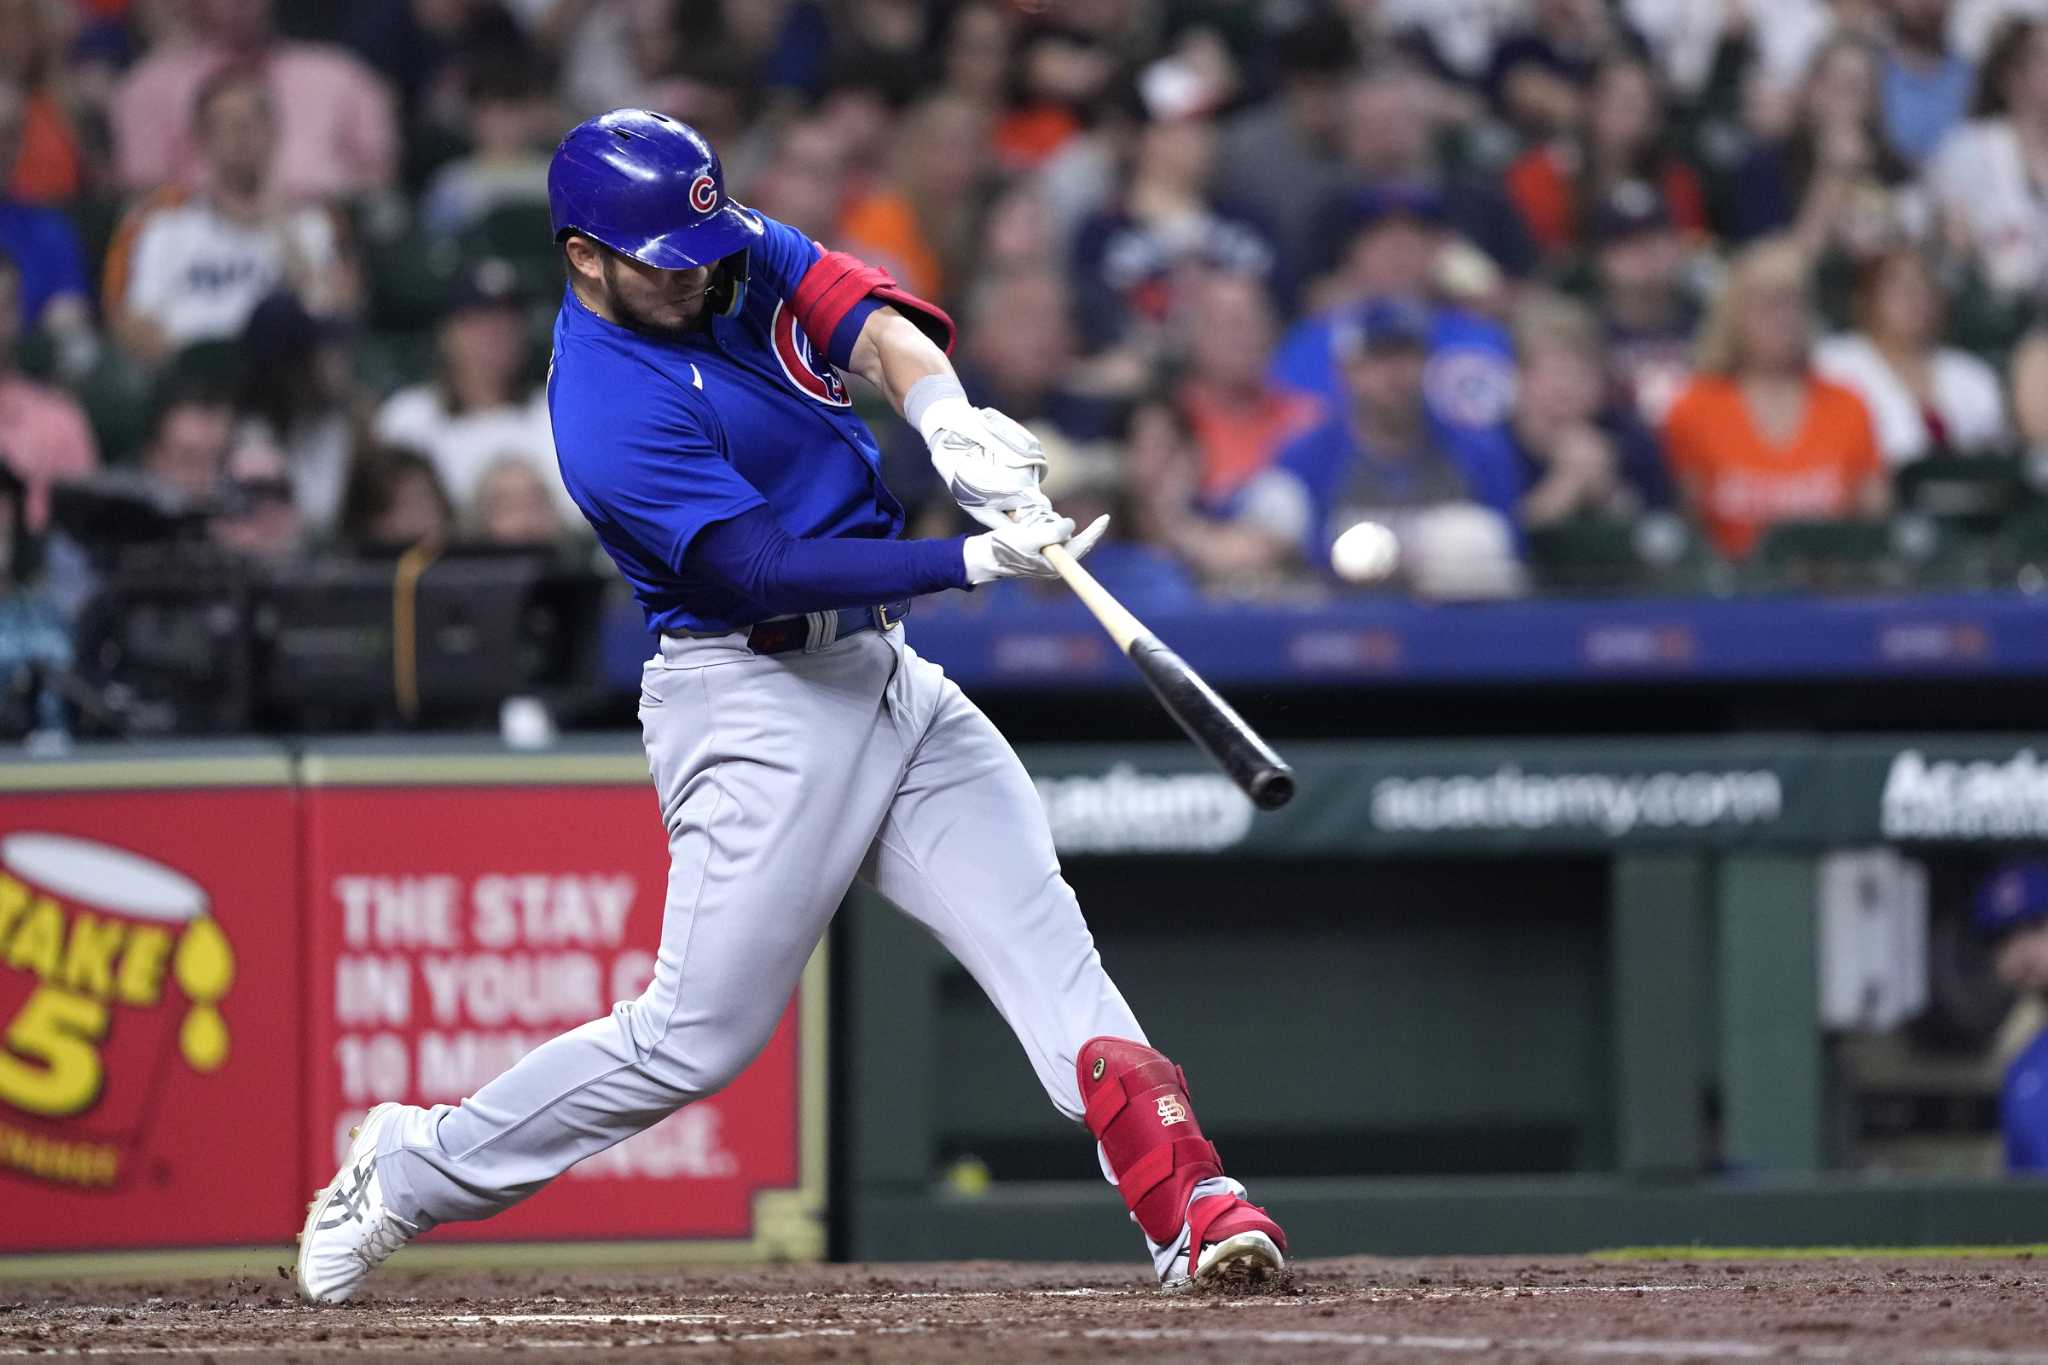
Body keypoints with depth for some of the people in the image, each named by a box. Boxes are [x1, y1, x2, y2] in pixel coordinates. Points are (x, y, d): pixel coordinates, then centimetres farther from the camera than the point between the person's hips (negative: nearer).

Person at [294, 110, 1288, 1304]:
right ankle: (414, 1170, 9)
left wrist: (944, 414, -32)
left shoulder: (745, 255, 5)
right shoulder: (611, 412, -20)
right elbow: (769, 568, -26)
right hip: (755, 702, -8)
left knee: (1042, 935, -7)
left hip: (882, 668, 8)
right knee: (701, 1035, -7)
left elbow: (871, 315, -9)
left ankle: (1193, 1207, -16)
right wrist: (977, 559, -32)